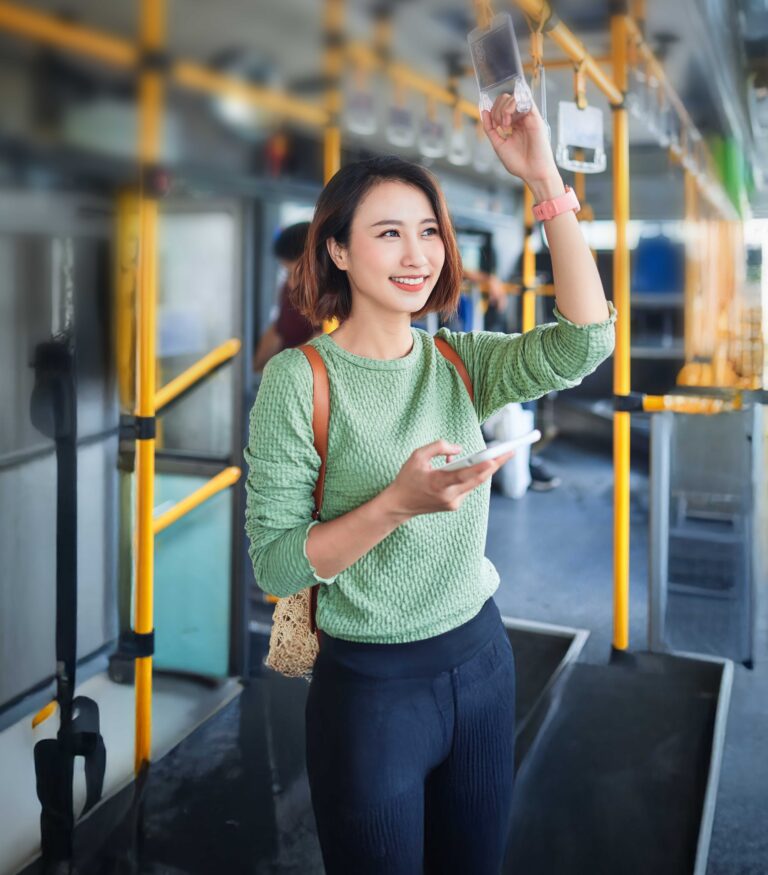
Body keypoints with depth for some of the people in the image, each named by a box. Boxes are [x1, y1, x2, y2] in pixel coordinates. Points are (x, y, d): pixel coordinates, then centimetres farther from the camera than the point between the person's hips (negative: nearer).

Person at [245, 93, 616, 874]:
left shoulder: (460, 361, -1)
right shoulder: (297, 379, -14)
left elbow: (584, 341, -18)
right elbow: (274, 563, -16)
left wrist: (544, 179, -22)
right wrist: (397, 503, -30)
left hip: (482, 659, 5)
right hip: (369, 683, -4)